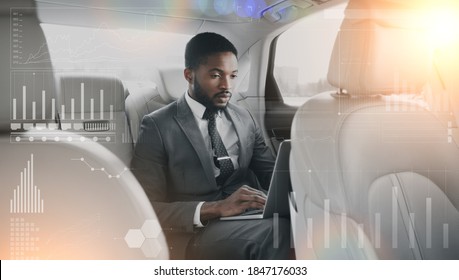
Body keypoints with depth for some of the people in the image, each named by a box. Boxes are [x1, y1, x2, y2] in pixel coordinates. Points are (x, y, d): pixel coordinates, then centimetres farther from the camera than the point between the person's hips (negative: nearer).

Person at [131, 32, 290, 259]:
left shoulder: (244, 118, 16)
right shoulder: (159, 126, -2)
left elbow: (270, 174, 17)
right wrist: (216, 208, -24)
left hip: (249, 219, 6)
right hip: (196, 233, -5)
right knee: (277, 230, -35)